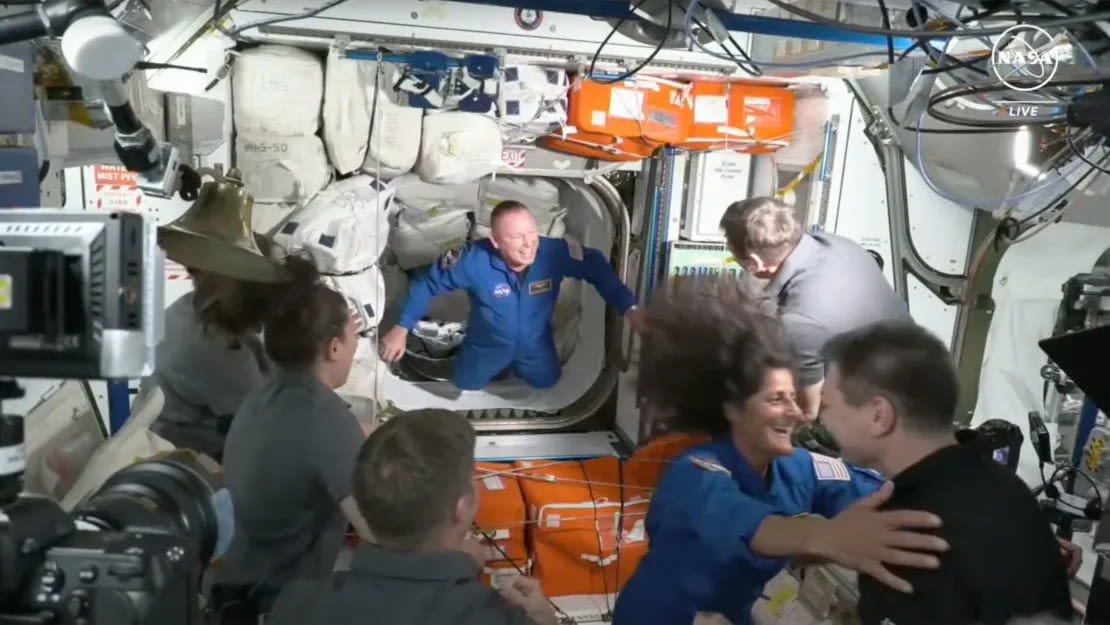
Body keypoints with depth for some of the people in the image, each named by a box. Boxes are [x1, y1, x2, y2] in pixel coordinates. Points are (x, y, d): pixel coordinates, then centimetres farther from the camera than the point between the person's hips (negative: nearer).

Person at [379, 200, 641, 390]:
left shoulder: (555, 252, -35)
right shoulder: (474, 261, -37)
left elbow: (597, 268, -19)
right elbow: (428, 283, -22)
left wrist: (629, 308, -26)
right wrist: (401, 329, -23)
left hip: (534, 343, 1)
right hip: (488, 343, -1)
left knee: (546, 382, 19)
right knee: (467, 385, 17)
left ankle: (516, 366, 50)